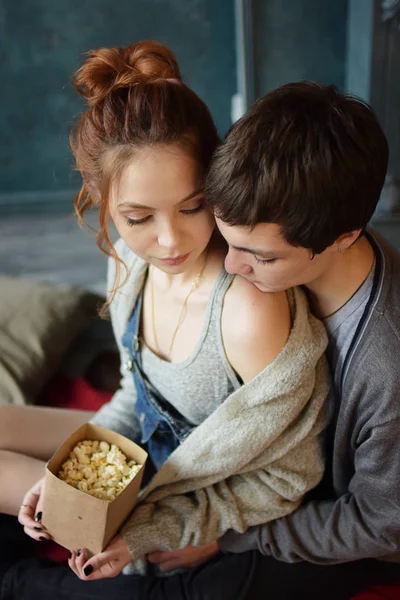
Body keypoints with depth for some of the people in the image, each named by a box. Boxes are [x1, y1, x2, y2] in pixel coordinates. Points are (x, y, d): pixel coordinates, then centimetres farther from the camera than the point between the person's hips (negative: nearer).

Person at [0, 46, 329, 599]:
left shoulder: (253, 310, -37)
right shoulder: (130, 258, -15)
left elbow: (281, 480, -21)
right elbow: (137, 391, 2)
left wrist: (152, 530, -21)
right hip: (143, 443, 6)